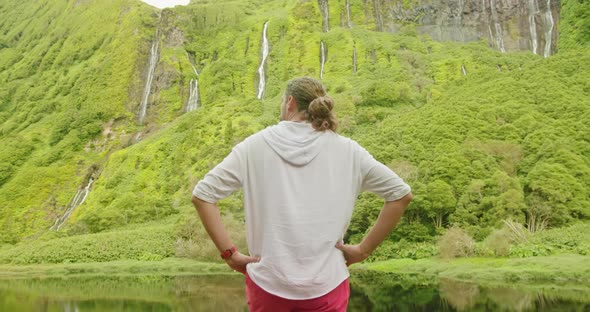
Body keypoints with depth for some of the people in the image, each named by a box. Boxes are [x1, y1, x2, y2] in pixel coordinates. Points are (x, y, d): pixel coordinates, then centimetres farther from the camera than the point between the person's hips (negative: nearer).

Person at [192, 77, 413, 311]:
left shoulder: (255, 146, -1)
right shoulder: (346, 150, 0)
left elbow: (202, 195, -5)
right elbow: (401, 193, 1)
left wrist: (230, 254, -2)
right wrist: (363, 250, 3)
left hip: (267, 283, 0)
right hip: (325, 286, 0)